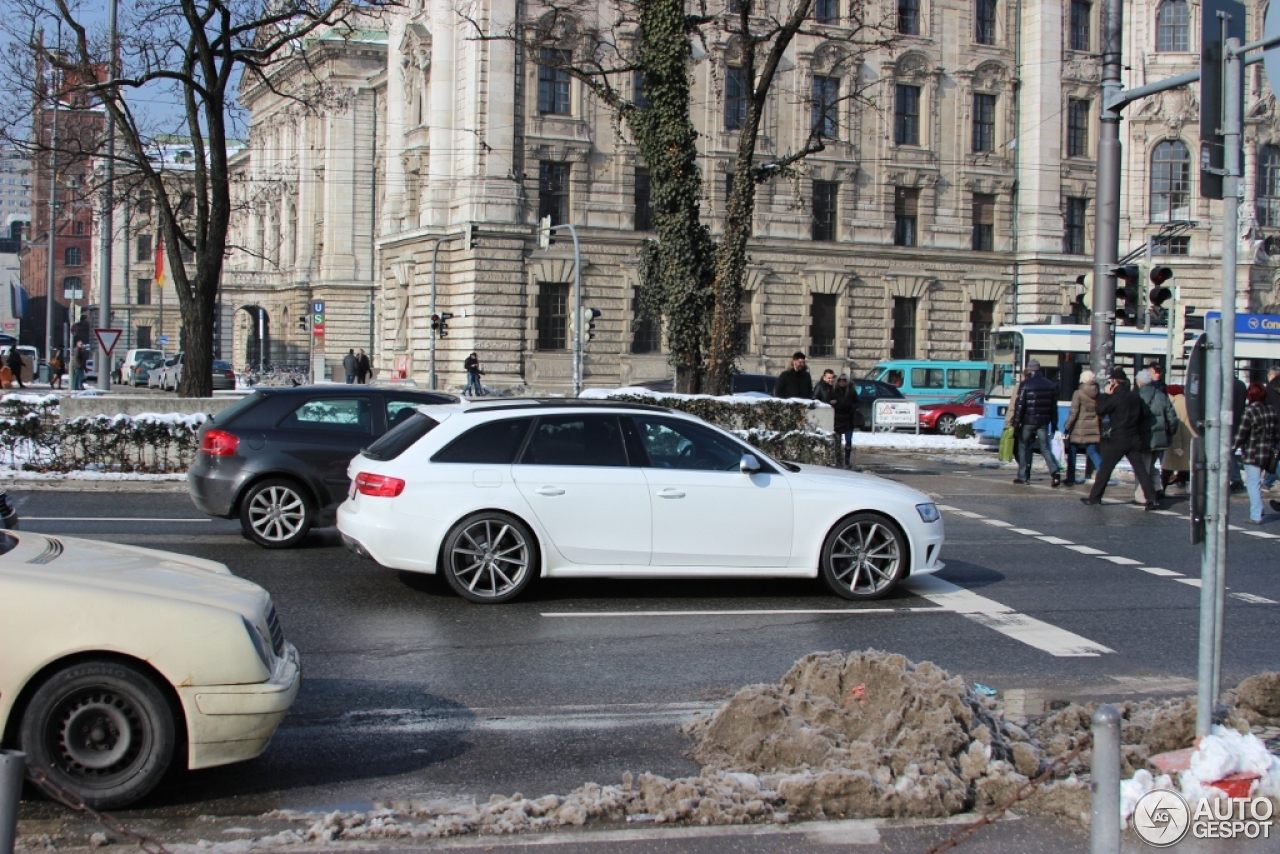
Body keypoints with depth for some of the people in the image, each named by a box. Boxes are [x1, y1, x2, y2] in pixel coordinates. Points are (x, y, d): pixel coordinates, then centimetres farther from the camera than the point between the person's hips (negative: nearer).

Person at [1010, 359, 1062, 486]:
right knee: (1045, 447, 6)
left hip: (1028, 421, -3)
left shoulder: (1025, 385, -7)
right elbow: (1054, 406, 9)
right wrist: (1054, 424, 14)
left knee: (1025, 447, 8)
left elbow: (1019, 405, -10)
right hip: (1044, 422, 3)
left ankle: (1023, 476, 10)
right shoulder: (1051, 385, 8)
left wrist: (1016, 422, -7)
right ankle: (1055, 471, -15)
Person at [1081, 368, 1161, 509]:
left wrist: (1106, 394, 4)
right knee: (1140, 469, 3)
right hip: (1135, 439, 5)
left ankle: (1094, 497, 12)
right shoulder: (1135, 397, 6)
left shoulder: (1116, 397, -13)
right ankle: (1152, 499, -6)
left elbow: (1100, 411, -3)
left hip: (1118, 439, -5)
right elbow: (1141, 416, 14)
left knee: (1105, 468, 6)